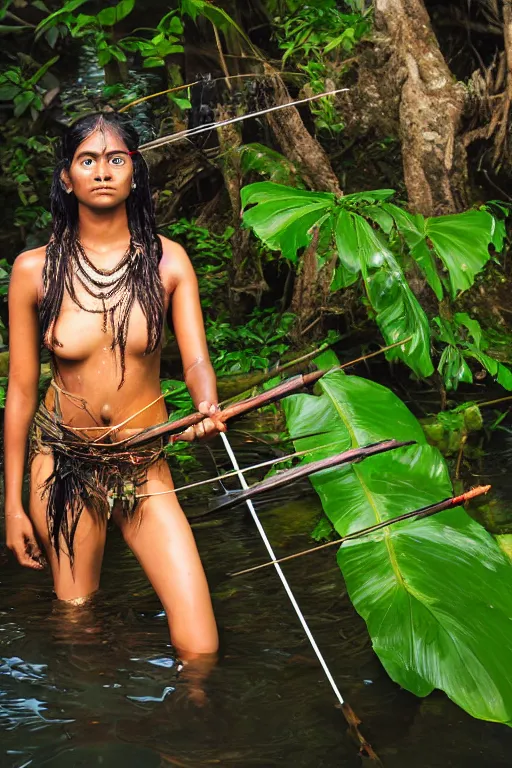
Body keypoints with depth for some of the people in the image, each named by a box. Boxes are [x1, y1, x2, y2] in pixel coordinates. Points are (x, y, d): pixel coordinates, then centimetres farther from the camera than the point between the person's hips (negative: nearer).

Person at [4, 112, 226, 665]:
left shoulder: (167, 260, -3)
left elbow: (196, 358, -7)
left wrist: (207, 407, -32)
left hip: (144, 468, 0)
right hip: (62, 463, 0)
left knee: (199, 650, -9)